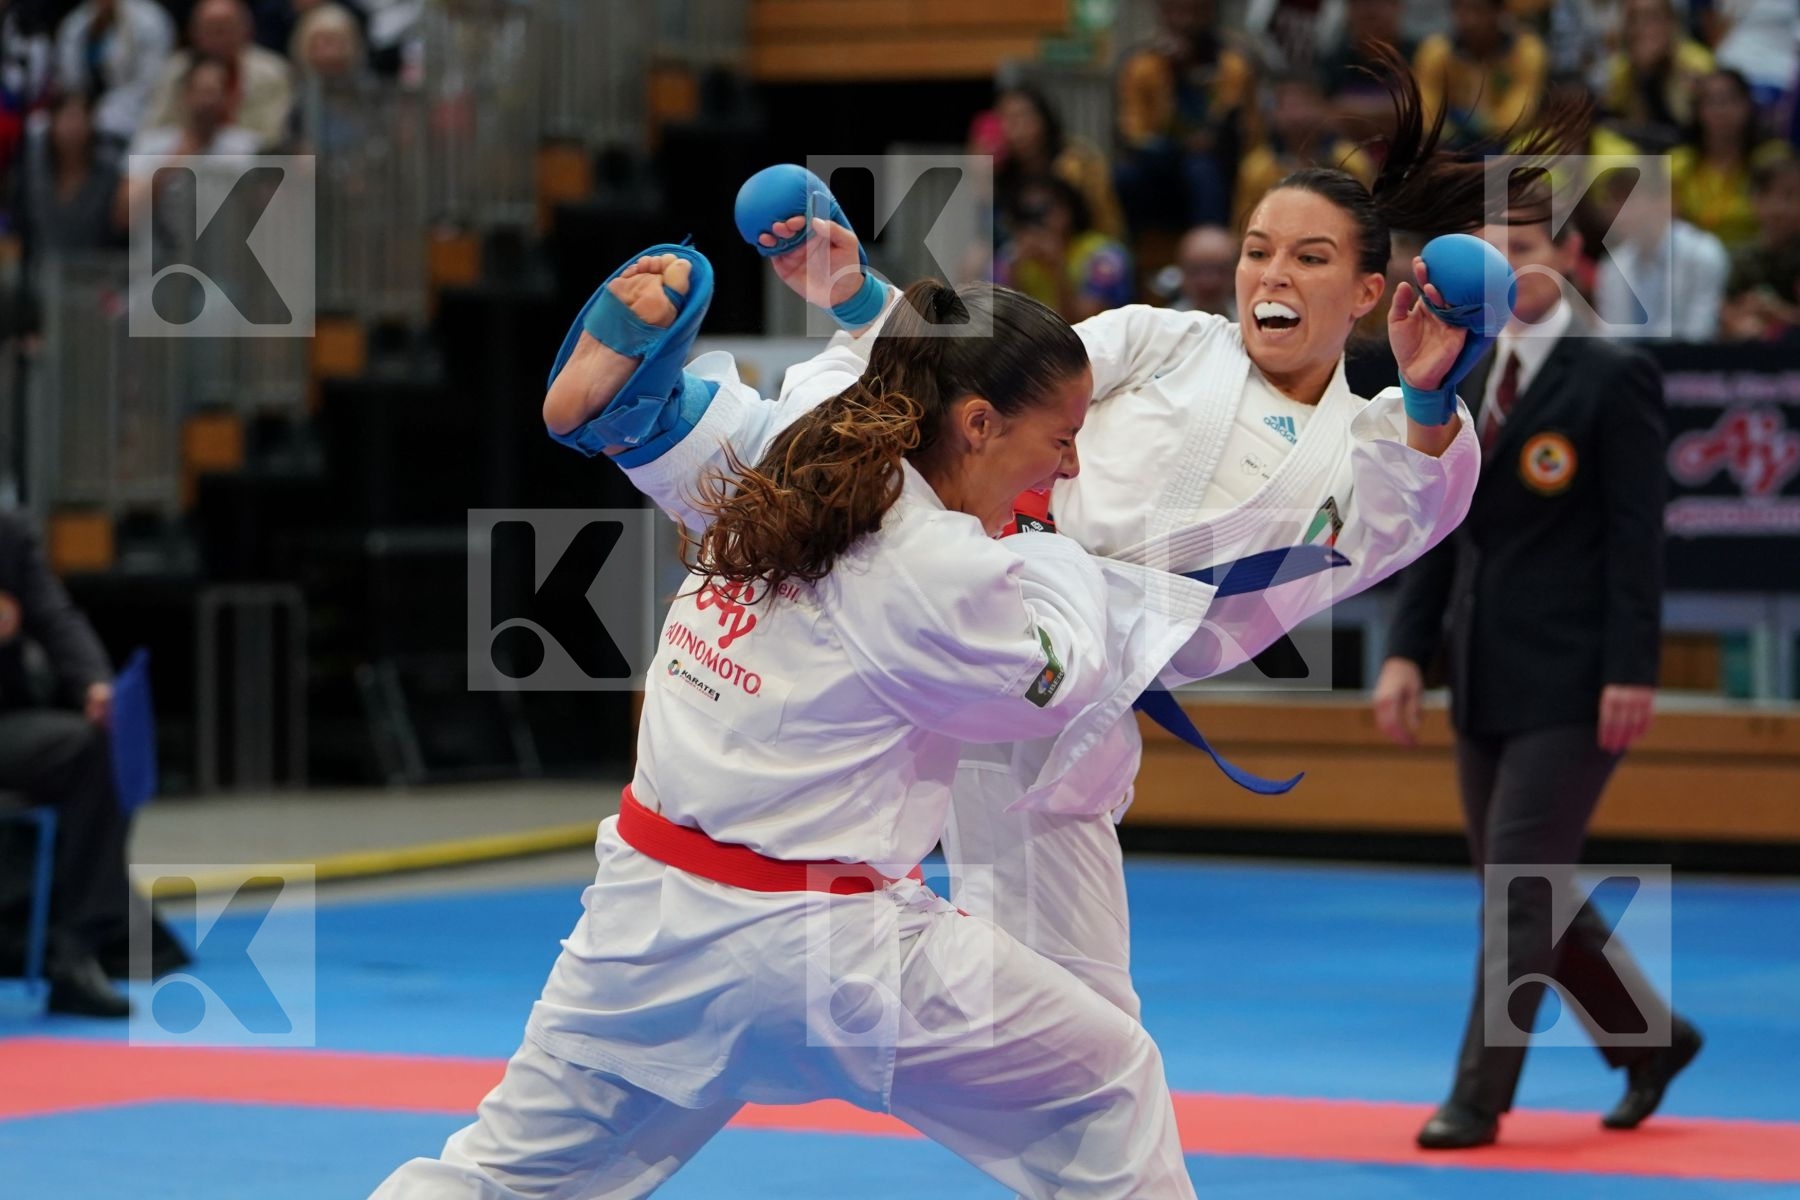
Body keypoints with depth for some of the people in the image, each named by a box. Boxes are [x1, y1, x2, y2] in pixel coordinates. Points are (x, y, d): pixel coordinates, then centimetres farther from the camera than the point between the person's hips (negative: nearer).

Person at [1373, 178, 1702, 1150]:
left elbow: (1637, 535, -11)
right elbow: (1440, 531, 13)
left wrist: (1631, 671, -17)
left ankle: (1478, 1099, -1)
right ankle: (1654, 1038, 32)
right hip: (1486, 677, 7)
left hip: (1572, 681, -7)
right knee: (1529, 888, 13)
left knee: (1522, 887, -8)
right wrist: (1408, 649, 4)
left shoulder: (1613, 377, -8)